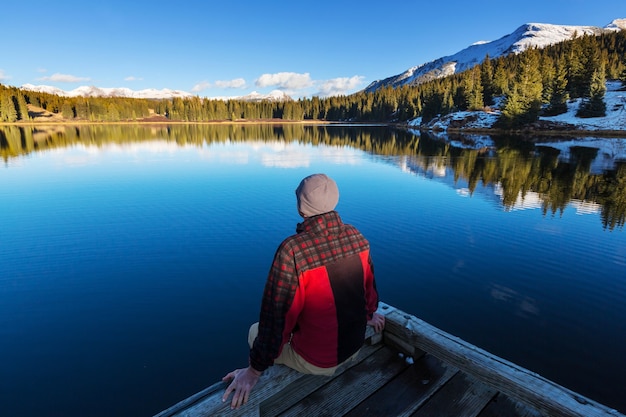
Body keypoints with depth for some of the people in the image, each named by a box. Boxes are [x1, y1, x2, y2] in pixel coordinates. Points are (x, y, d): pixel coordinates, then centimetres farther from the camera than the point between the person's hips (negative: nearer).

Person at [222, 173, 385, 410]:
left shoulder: (293, 250, -30)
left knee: (256, 331, 20)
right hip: (355, 346, 6)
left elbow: (276, 315, -24)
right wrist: (368, 314, 25)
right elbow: (369, 284, 5)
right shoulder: (357, 237, -11)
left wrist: (255, 370, -9)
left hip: (317, 361, -5)